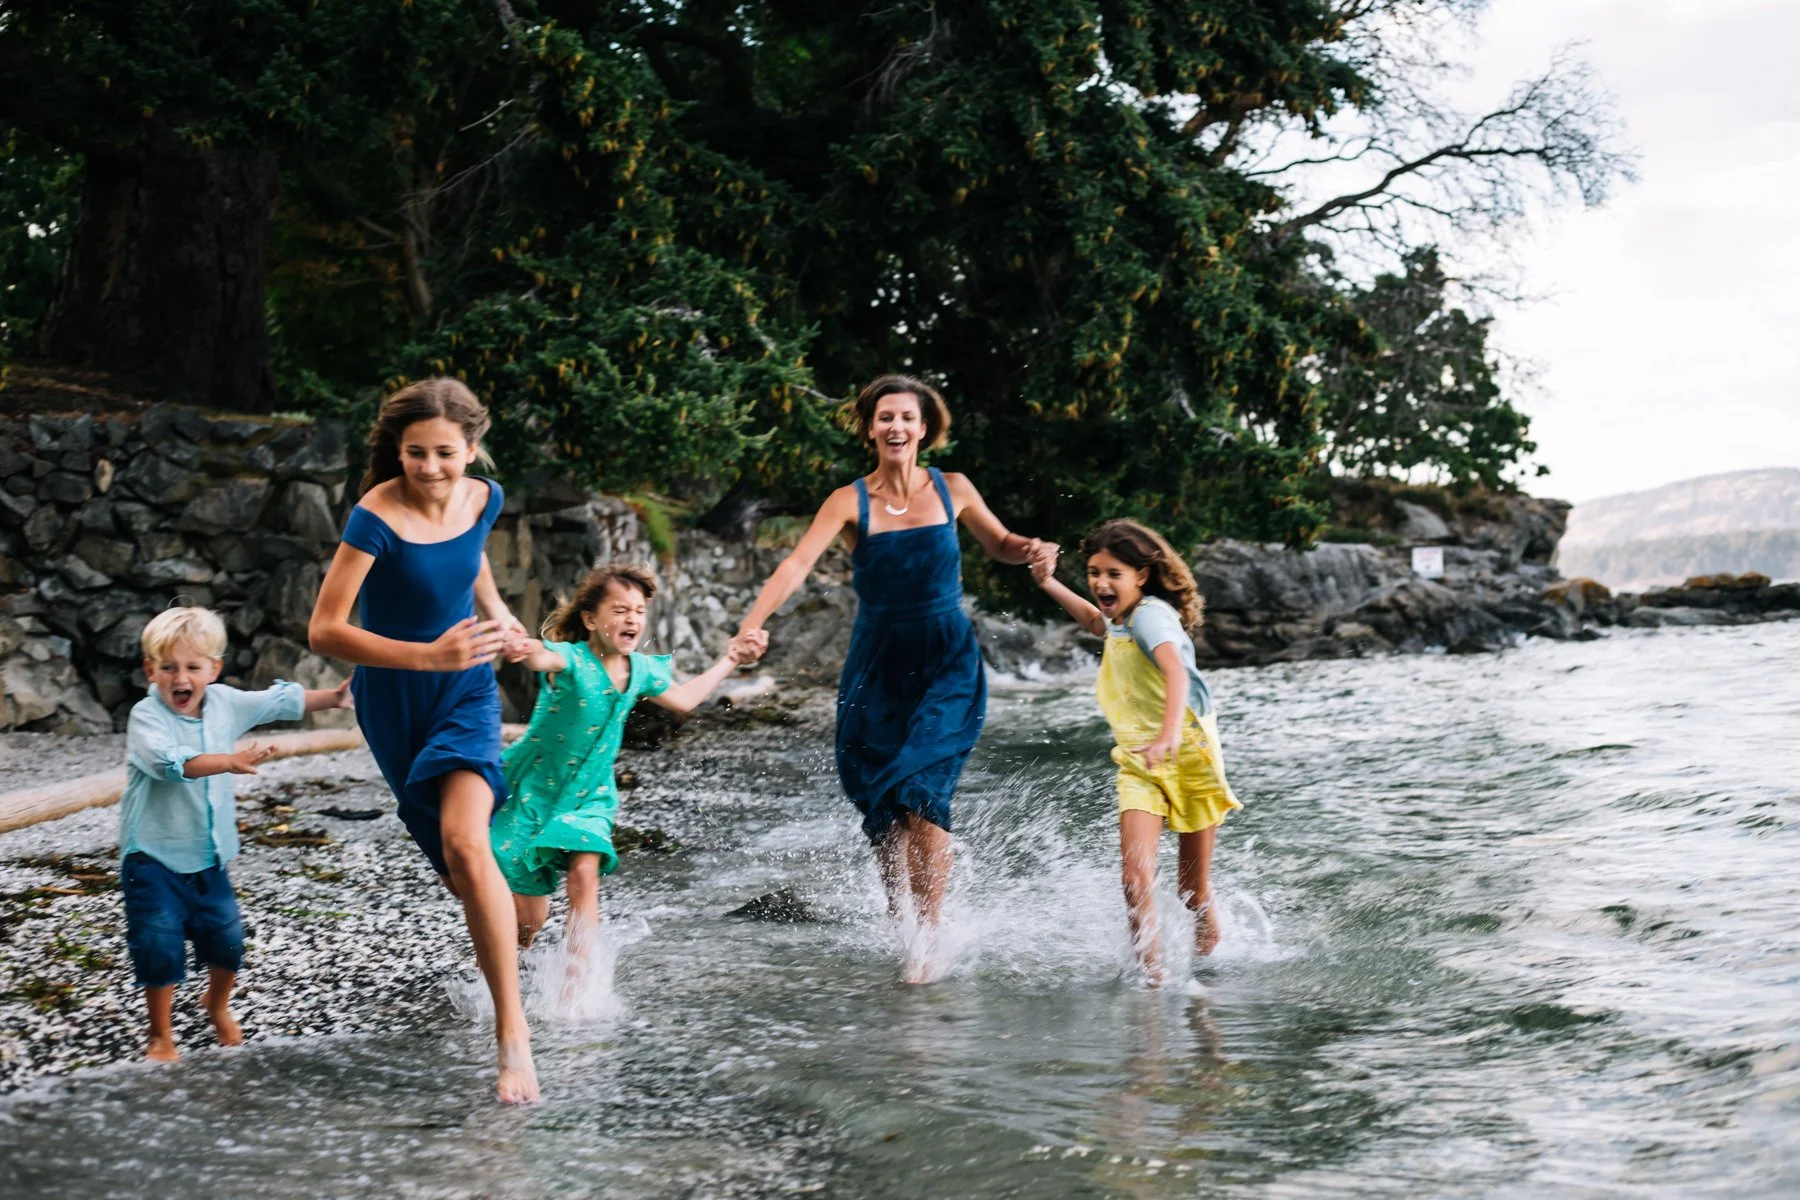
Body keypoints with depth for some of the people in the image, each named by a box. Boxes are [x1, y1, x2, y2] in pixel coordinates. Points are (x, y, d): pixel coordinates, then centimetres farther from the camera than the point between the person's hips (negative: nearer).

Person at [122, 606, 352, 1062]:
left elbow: (279, 701, 14)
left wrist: (335, 696, 14)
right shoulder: (146, 716, -19)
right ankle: (161, 1036, 11)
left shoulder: (225, 703, 0)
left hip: (208, 855, 5)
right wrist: (231, 760, -51)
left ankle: (217, 1004, 40)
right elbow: (171, 760, -38)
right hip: (153, 856, -5)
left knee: (227, 940, 9)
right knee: (159, 946, -7)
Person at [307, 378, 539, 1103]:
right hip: (394, 696, -1)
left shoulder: (484, 499, -8)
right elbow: (324, 631, -28)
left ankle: (513, 1032, -24)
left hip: (467, 690, 1)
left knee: (465, 843, -22)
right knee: (450, 864, 13)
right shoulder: (376, 519, -23)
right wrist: (428, 655, -36)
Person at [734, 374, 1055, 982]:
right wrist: (753, 623, -33)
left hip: (947, 663, -1)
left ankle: (929, 938, -7)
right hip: (876, 664, 1)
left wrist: (1030, 549, -4)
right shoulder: (850, 502, -4)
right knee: (880, 801, 2)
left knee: (921, 791, -16)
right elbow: (797, 564, -18)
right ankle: (899, 921, 24)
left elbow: (999, 544, 19)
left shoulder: (953, 490, 2)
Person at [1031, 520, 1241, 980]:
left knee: (1195, 891, 6)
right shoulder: (1121, 621, 10)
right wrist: (1050, 585, 31)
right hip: (1138, 760, 7)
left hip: (1188, 755, -7)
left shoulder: (1150, 615, -17)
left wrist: (1170, 733, -53)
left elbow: (1175, 670, -36)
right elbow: (1096, 621, 38)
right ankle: (1152, 973, -15)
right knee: (1135, 871, -16)